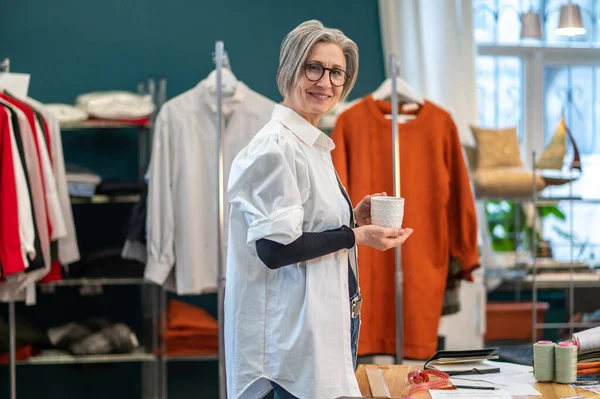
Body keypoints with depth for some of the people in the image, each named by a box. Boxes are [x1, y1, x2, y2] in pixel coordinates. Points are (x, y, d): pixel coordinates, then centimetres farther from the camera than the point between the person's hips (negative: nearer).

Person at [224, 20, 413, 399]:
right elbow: (274, 249, -22)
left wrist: (355, 217, 5)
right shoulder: (276, 147, -15)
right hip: (298, 335, -9)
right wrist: (356, 235, -16)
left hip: (328, 324, 9)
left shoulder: (314, 146, 14)